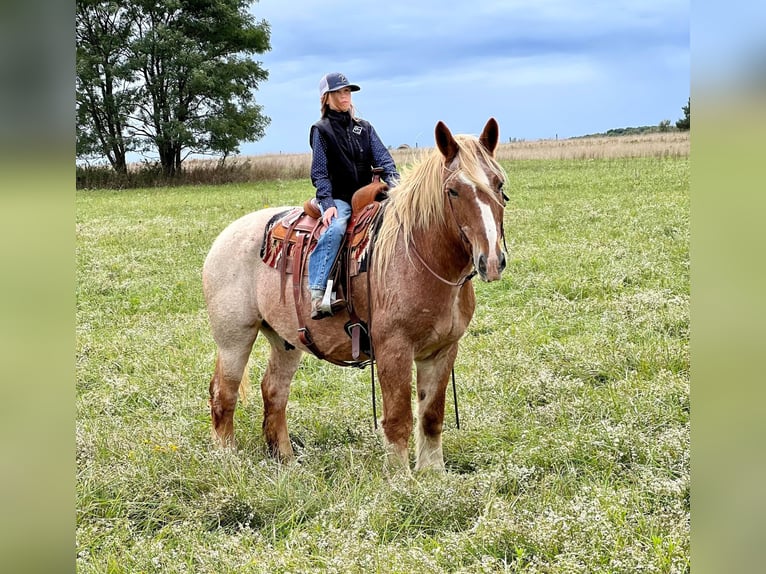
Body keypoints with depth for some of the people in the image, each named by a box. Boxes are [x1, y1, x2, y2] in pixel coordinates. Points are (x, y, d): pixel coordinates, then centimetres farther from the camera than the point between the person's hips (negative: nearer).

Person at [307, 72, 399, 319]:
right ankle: (317, 294, -41)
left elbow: (383, 159, 8)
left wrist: (394, 183, -12)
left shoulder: (364, 128, 16)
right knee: (335, 229, -35)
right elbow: (320, 173, -3)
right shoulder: (321, 130, 4)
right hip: (338, 198, -5)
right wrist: (328, 204, -17)